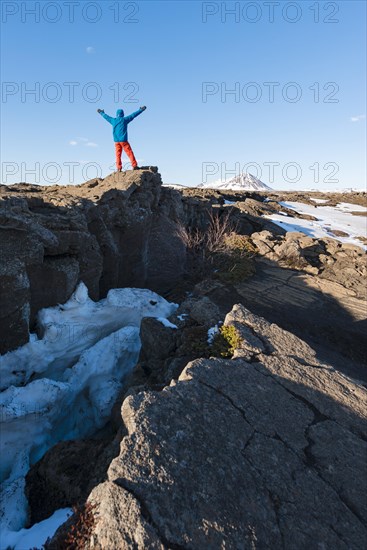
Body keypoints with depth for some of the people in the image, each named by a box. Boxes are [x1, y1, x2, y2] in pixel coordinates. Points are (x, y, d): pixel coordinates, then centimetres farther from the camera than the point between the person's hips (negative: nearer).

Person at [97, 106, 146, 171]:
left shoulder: (113, 120, 11)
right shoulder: (124, 119, 1)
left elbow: (106, 117, 30)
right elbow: (133, 115, 8)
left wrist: (101, 112, 49)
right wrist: (141, 110, 17)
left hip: (116, 141, 4)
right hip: (123, 140, -4)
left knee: (118, 155, 4)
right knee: (130, 153, -3)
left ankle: (119, 168, -3)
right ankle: (134, 166, -10)